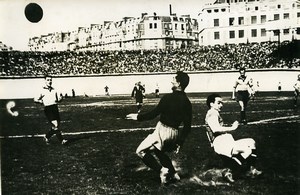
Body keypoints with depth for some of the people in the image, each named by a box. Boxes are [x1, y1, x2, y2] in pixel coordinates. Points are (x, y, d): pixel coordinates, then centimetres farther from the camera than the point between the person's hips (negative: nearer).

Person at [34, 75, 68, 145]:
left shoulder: (54, 90, 16)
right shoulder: (42, 90, 1)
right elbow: (35, 99, 7)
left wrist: (59, 99, 3)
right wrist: (40, 101, -13)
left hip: (55, 107, 6)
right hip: (48, 108, -6)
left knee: (57, 125, 5)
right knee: (55, 124, -16)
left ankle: (47, 137, 25)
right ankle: (61, 140, -7)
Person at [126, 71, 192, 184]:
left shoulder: (168, 98, -16)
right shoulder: (186, 103, 3)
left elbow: (154, 113, -14)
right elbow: (187, 126, 5)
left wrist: (138, 117, 0)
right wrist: (180, 142, 12)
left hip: (162, 130, -7)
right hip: (175, 133, 7)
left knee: (141, 151, 4)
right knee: (159, 151, 31)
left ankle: (162, 170, -4)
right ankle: (173, 174, 24)